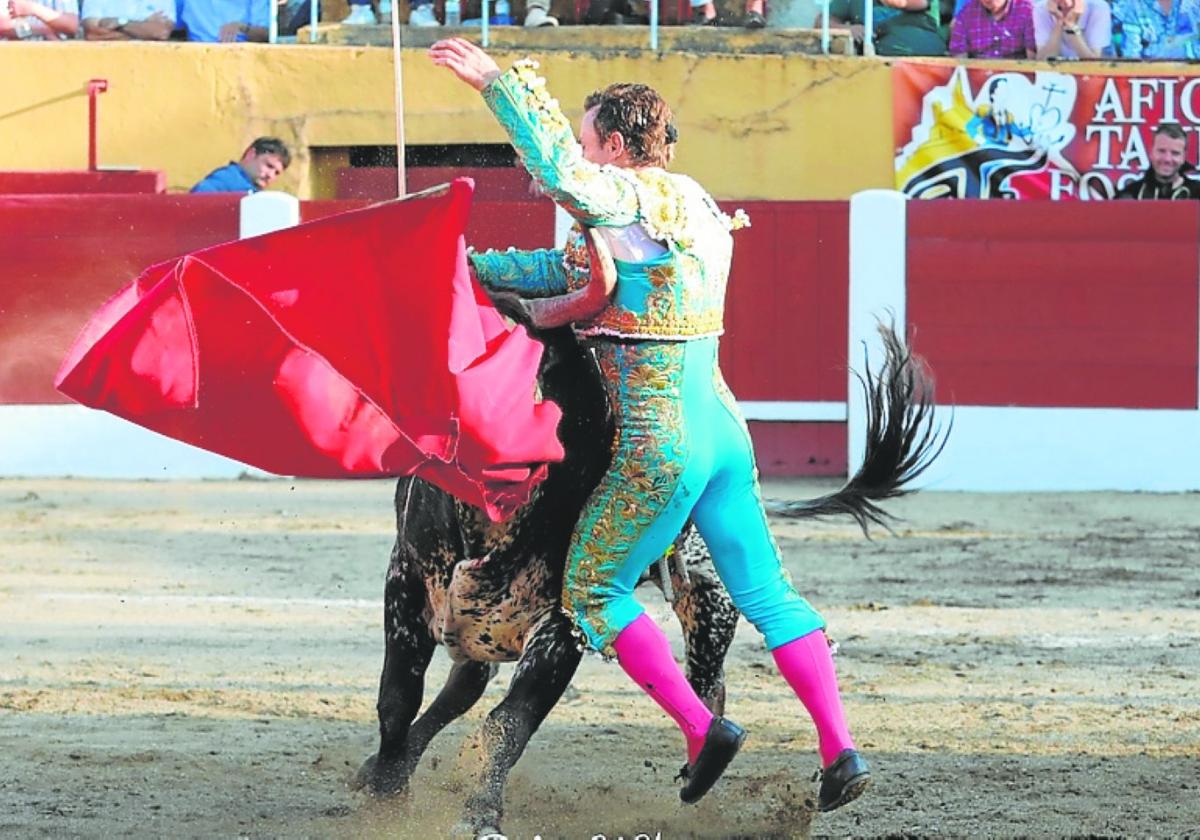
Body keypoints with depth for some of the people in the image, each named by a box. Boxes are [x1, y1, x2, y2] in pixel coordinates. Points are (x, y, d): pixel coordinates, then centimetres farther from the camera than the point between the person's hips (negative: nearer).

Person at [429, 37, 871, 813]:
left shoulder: (637, 199, -11)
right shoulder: (692, 212, 16)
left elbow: (558, 172, -31)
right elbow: (573, 269, 23)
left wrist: (500, 83, -28)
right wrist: (472, 267, 23)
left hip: (661, 446, -8)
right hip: (725, 429, 9)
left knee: (594, 594, 7)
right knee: (766, 593, 11)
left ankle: (704, 729, -1)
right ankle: (841, 750, 3)